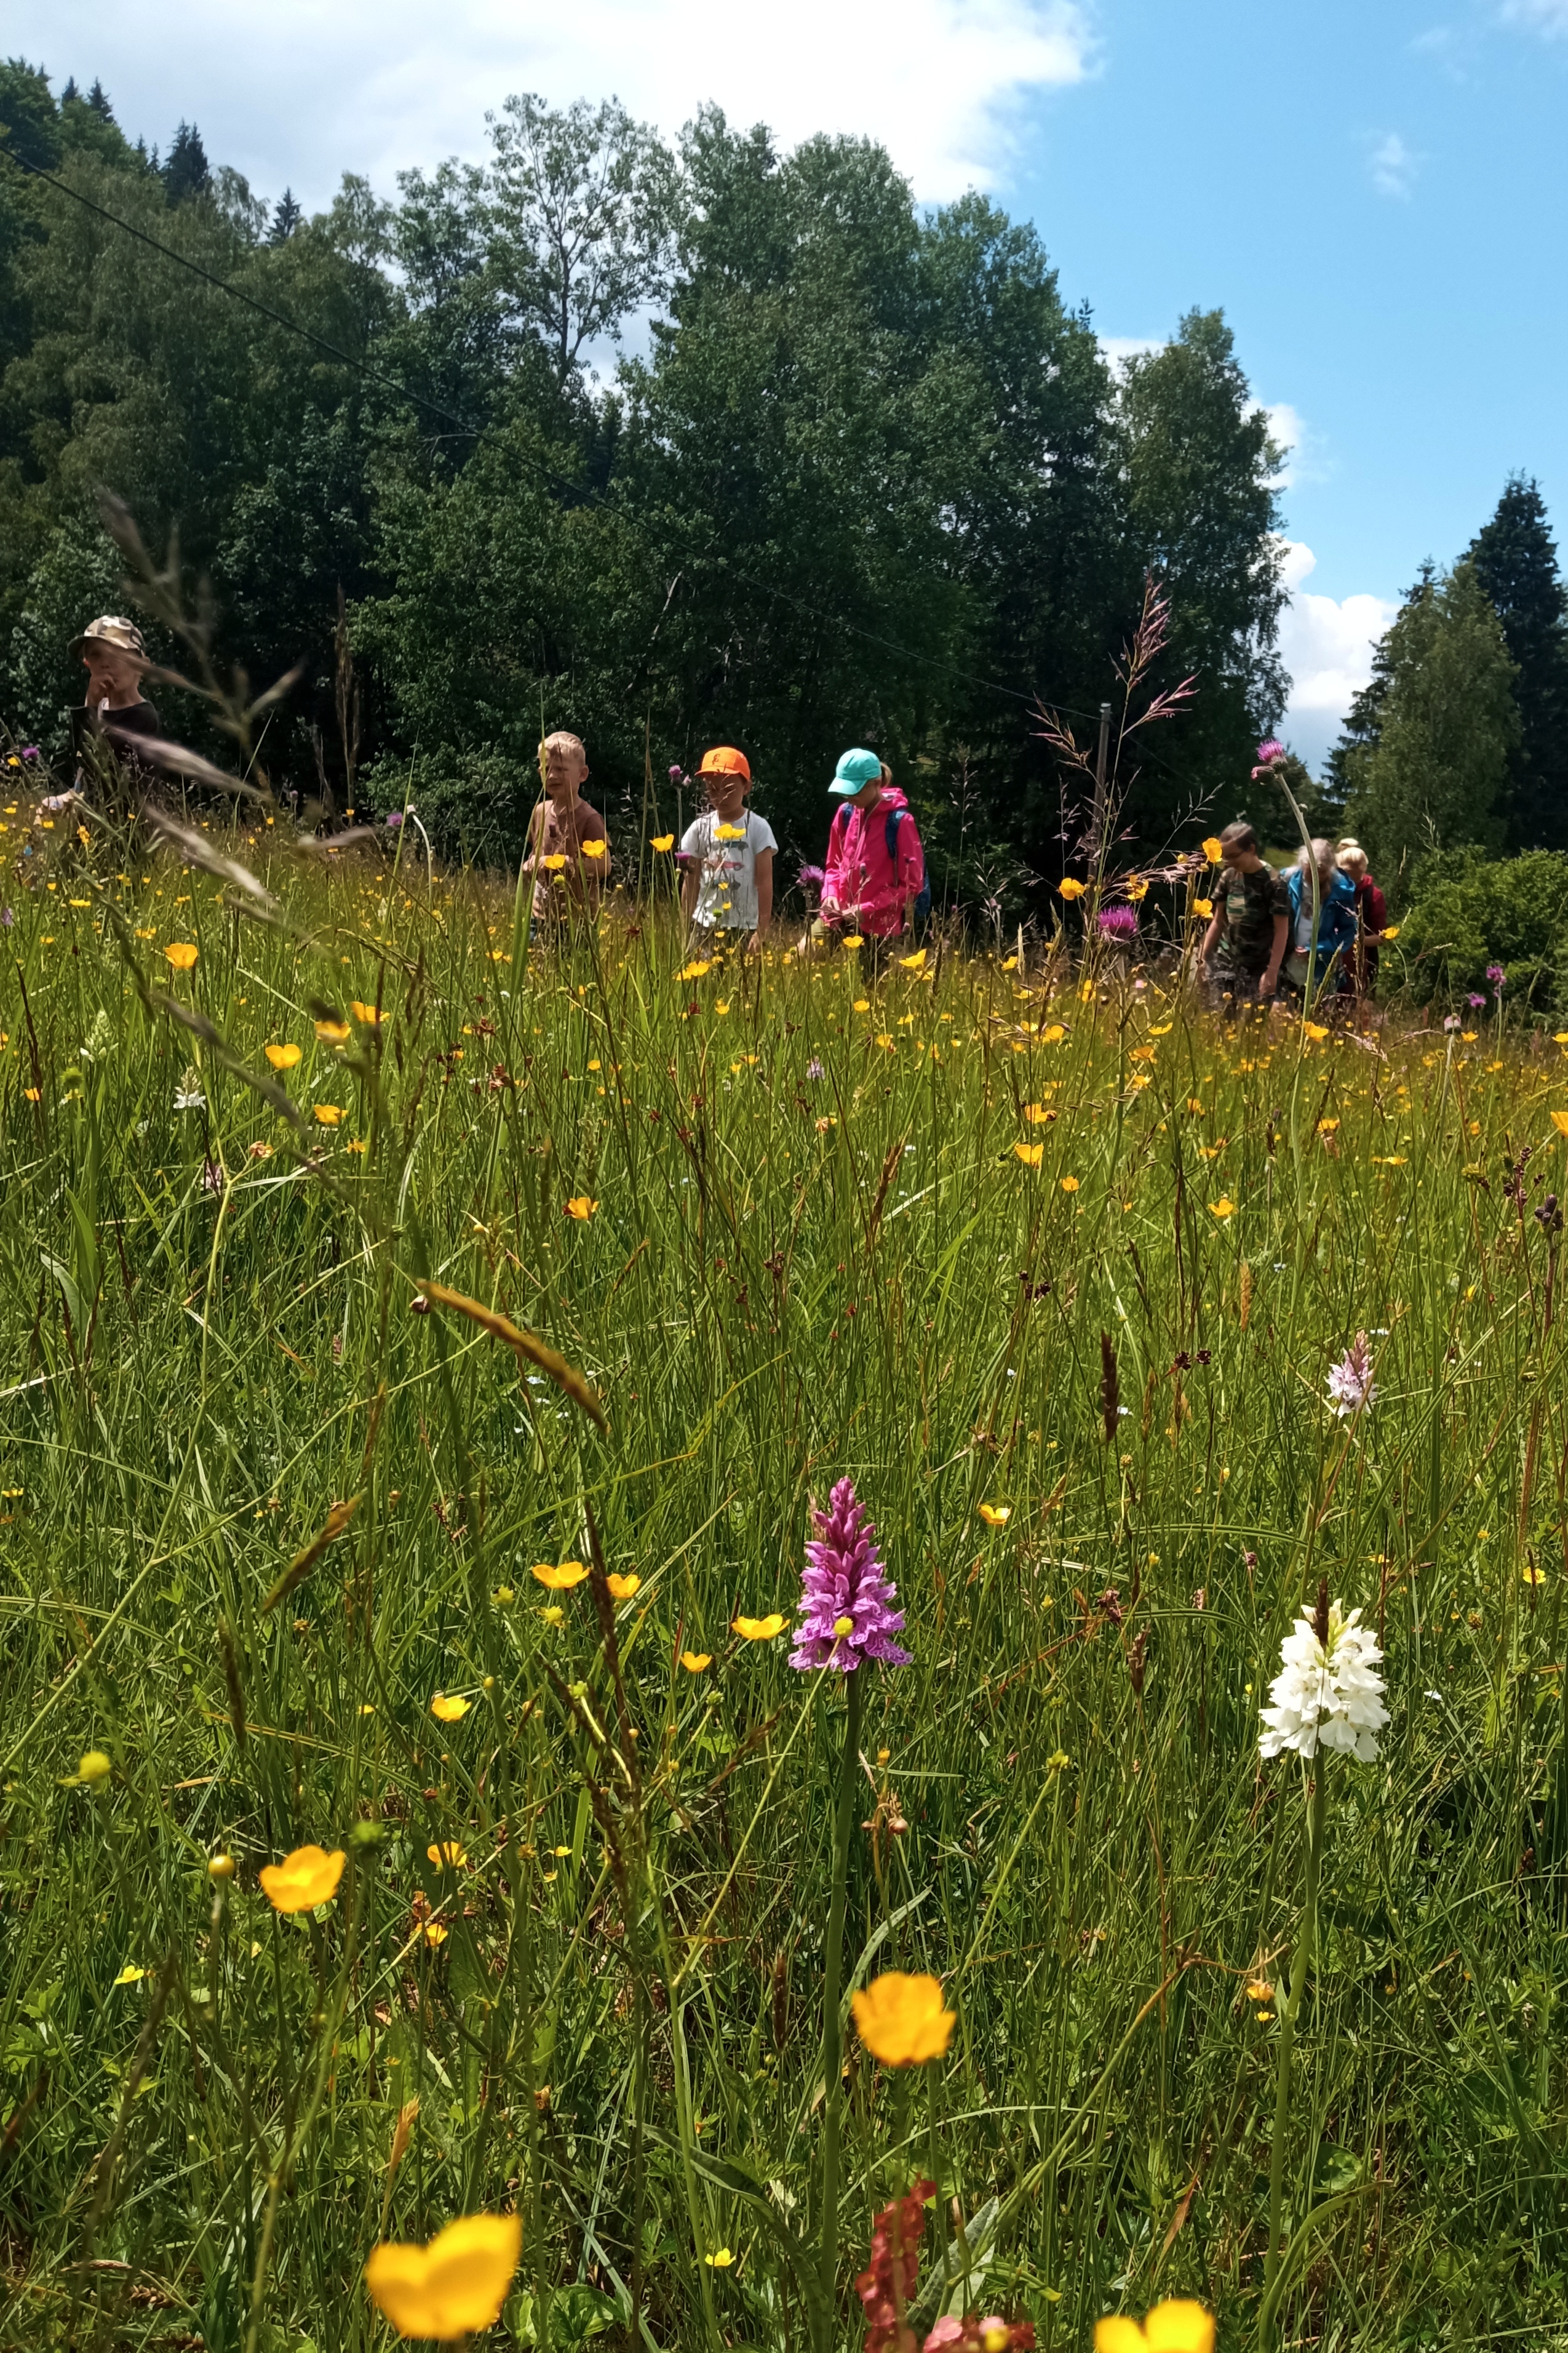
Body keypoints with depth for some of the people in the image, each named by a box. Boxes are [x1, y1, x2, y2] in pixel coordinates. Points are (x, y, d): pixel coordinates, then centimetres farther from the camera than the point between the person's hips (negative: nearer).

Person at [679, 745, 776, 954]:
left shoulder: (758, 828, -2)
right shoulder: (701, 828, 6)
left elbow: (765, 881, -4)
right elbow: (691, 882, 9)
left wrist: (761, 931, -10)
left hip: (745, 928, -2)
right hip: (705, 927, 2)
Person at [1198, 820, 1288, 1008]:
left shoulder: (1271, 882, -13)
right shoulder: (1229, 876, 2)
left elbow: (1281, 931, -11)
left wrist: (1272, 972, -17)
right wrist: (1203, 958, 9)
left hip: (1257, 969, -5)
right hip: (1224, 961, 5)